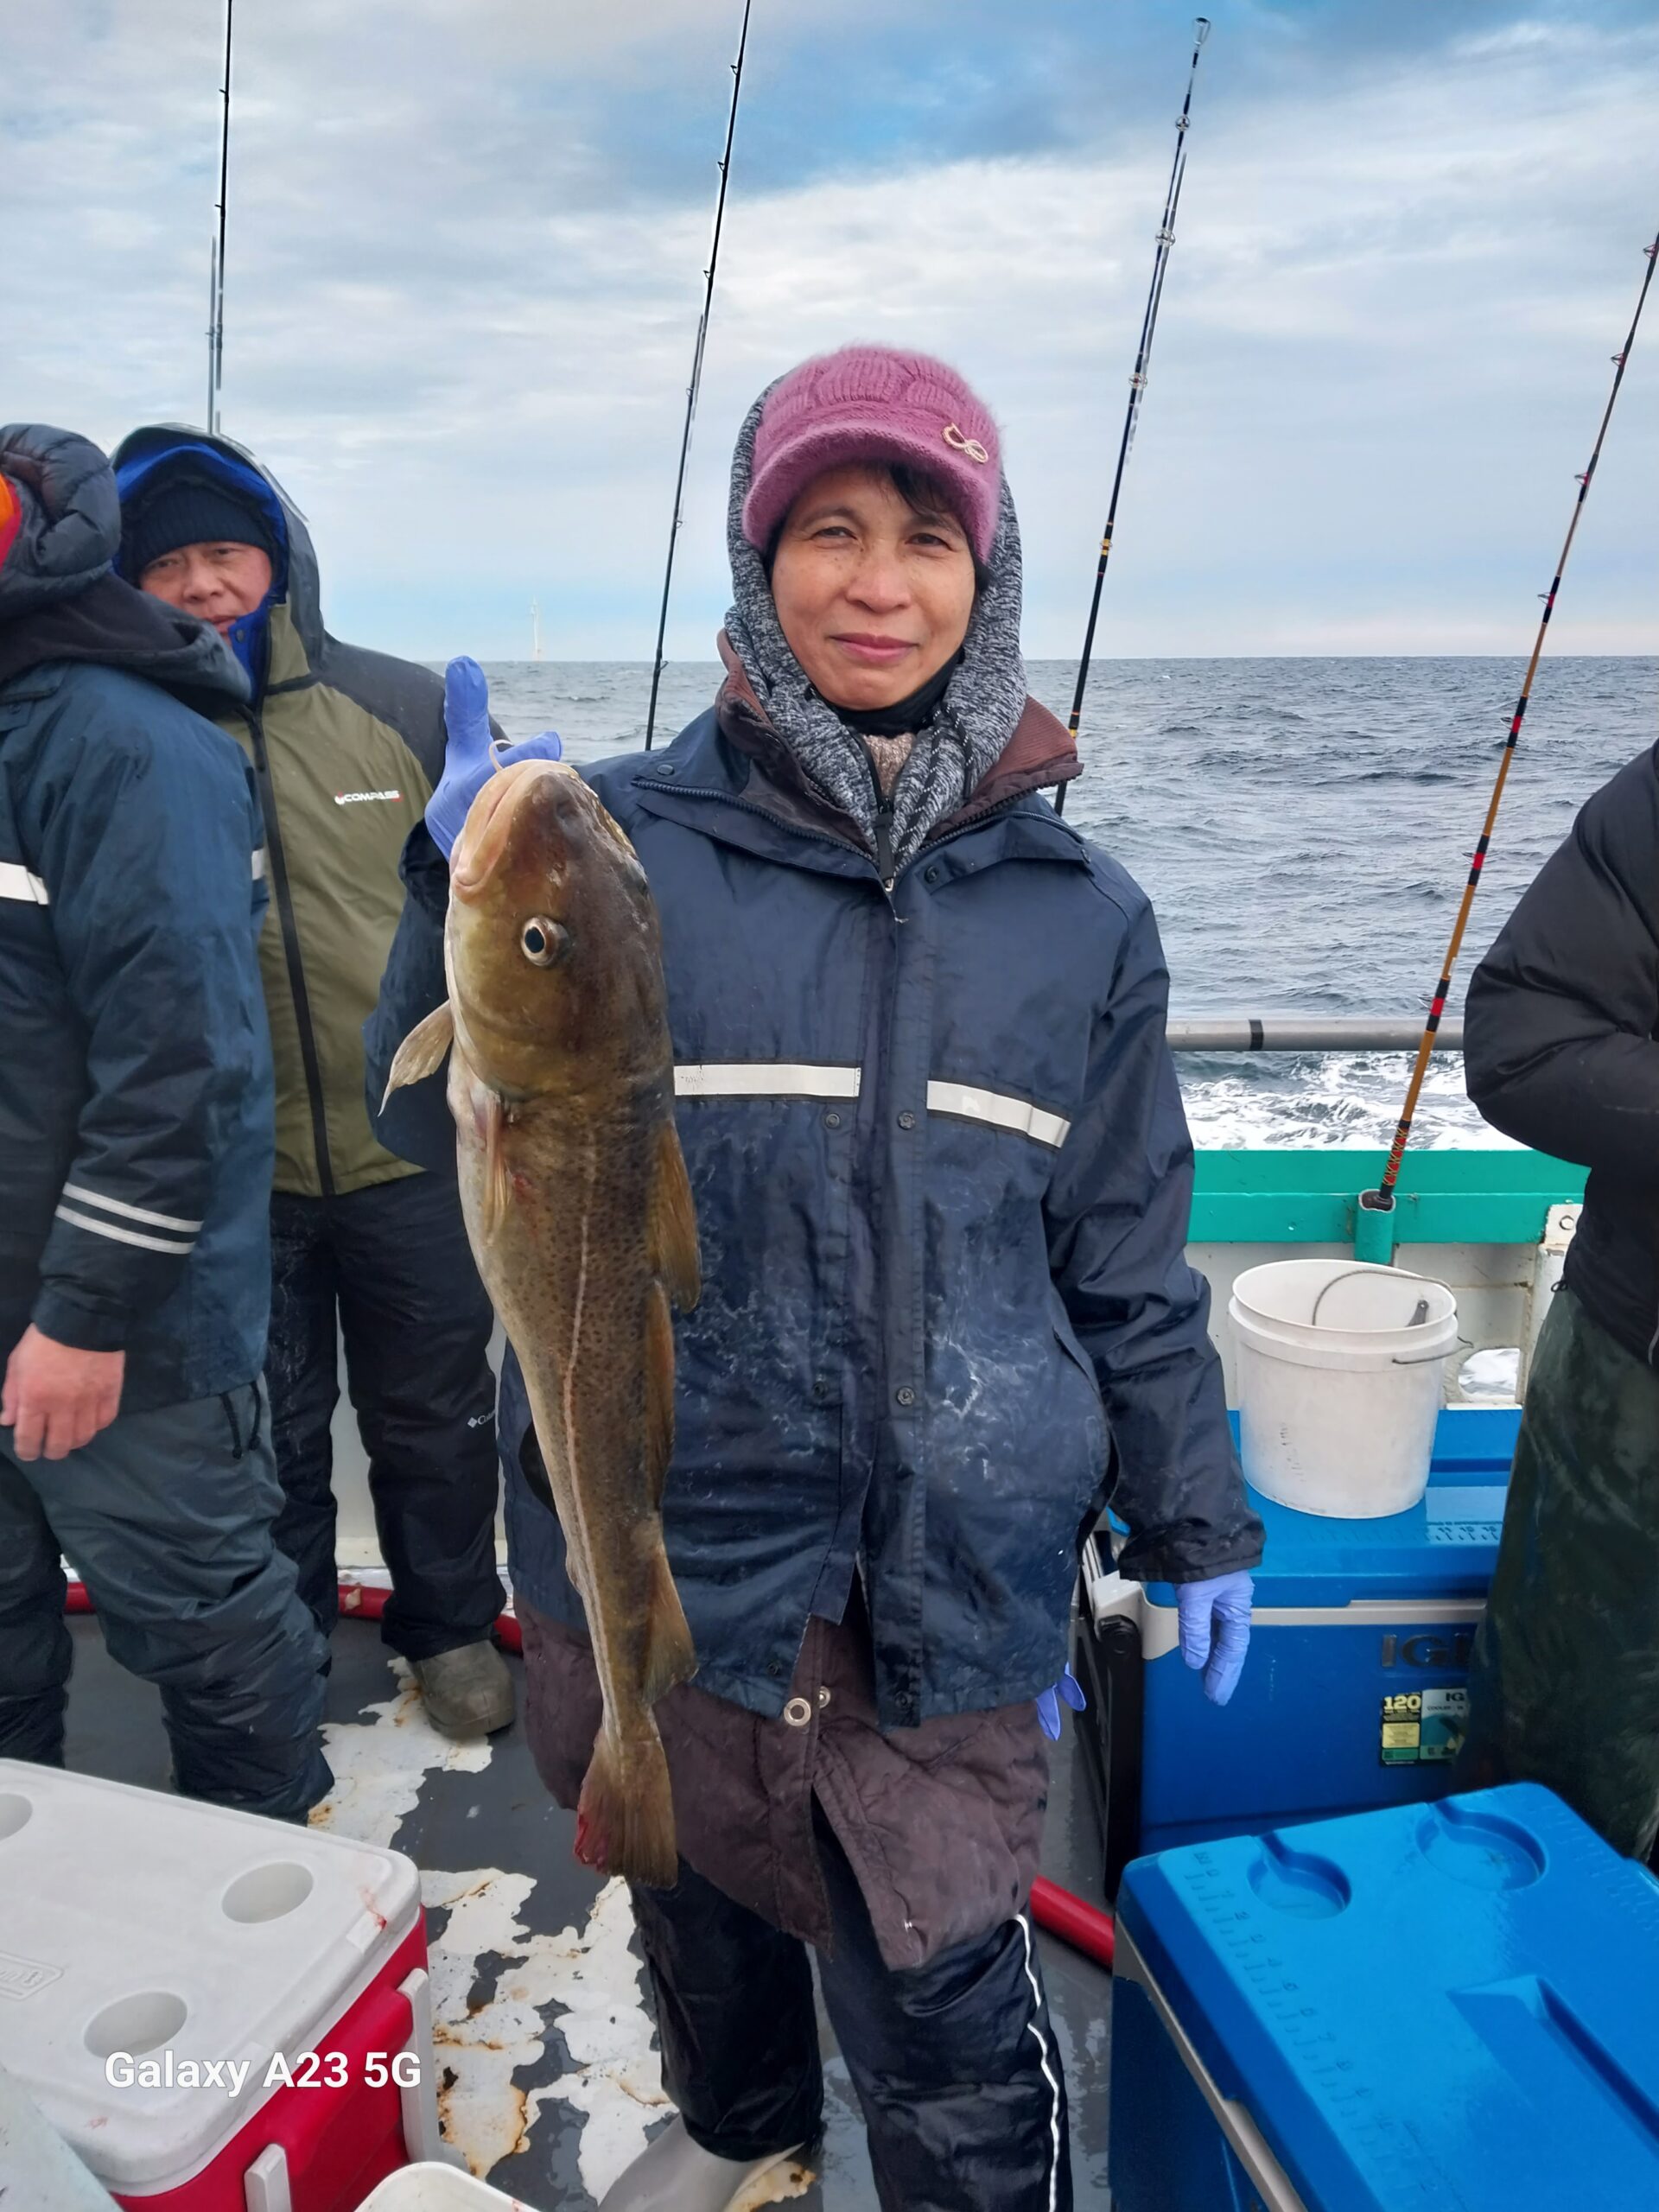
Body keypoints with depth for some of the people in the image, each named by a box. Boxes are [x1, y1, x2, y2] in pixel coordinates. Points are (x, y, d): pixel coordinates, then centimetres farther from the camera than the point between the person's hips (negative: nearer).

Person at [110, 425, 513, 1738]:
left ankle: (453, 1625, 40)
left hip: (415, 1153, 0)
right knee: (268, 1431, 19)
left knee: (434, 1417, 17)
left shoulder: (405, 706, -4)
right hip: (228, 1178, 1)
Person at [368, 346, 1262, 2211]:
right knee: (698, 1895, 23)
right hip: (658, 1537, 1)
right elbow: (443, 1122, -8)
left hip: (950, 1573, 0)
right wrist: (472, 897, -25)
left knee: (943, 2015, 3)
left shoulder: (1075, 909, 0)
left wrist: (1192, 1519, 12)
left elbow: (1127, 1254, 7)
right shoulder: (625, 844, -6)